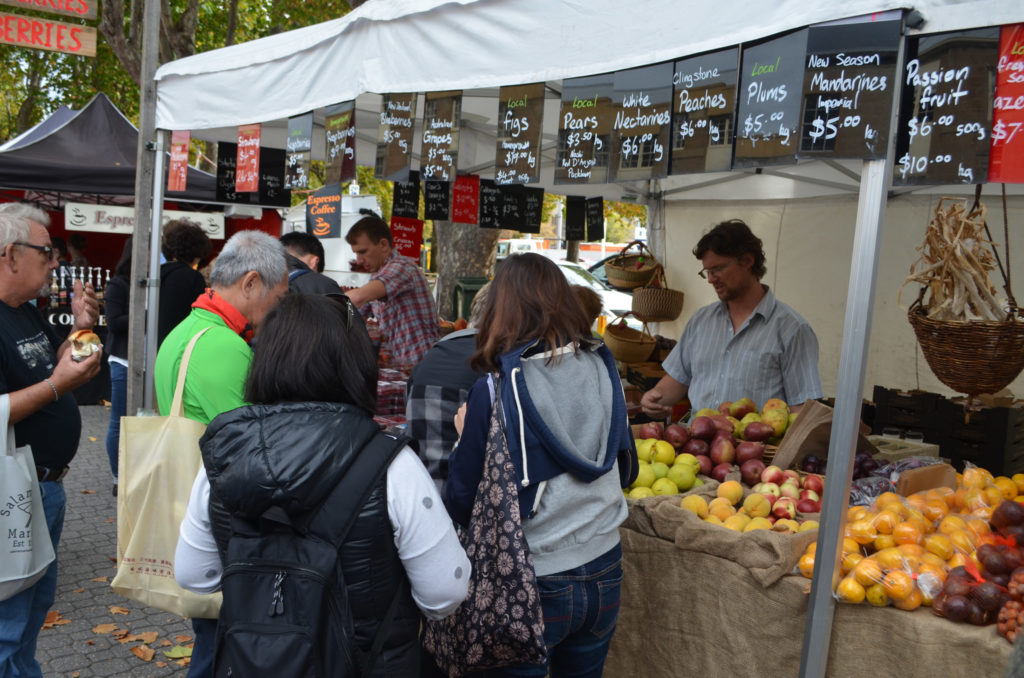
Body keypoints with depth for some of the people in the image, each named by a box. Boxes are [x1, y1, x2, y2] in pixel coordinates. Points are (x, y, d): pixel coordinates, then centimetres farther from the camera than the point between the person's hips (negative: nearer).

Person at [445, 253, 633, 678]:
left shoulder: (495, 391, -19)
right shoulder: (602, 370, -5)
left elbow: (461, 505, -12)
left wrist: (465, 440, 2)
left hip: (533, 585, -5)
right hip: (604, 572, 5)